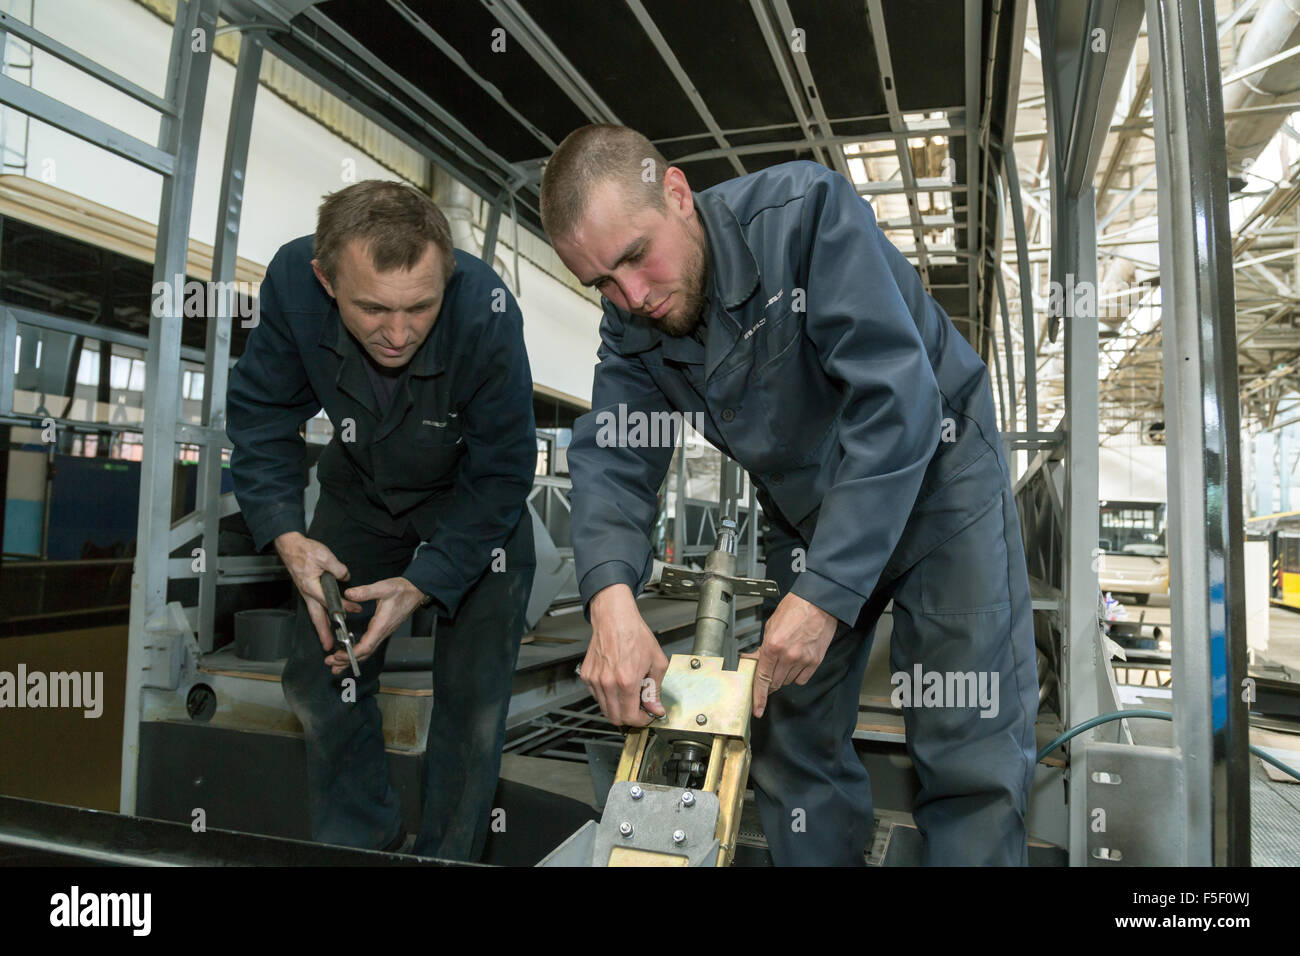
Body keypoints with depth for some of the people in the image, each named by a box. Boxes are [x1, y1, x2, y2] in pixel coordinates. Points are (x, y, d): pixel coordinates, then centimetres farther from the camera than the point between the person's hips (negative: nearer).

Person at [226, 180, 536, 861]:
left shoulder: (486, 311, -35)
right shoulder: (292, 281, -26)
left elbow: (501, 474, -25)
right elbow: (261, 416, -11)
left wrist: (423, 585, -32)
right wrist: (287, 535, -24)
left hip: (474, 501, -3)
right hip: (361, 490, 4)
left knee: (472, 701, -7)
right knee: (320, 681, 7)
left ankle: (446, 856, 21)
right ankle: (357, 841, 33)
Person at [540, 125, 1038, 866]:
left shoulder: (807, 211, -27)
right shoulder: (632, 327, -8)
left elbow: (897, 401, -33)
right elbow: (611, 457, -14)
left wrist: (825, 592, -36)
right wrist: (612, 596, -35)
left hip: (935, 471, -4)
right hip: (808, 508, 5)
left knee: (973, 750, -6)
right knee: (793, 738, 8)